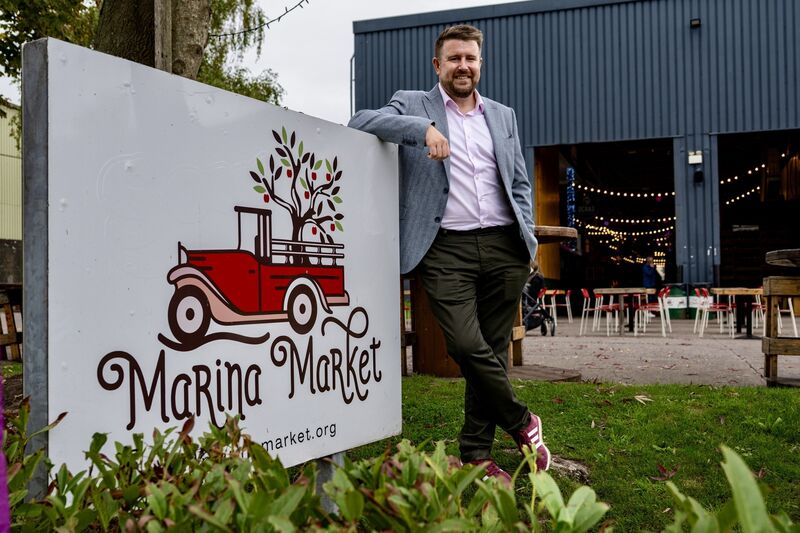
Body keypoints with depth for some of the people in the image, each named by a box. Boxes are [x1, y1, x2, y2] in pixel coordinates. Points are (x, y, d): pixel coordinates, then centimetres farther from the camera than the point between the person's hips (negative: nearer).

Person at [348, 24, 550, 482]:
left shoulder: (503, 116, 20)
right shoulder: (412, 105, 9)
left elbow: (520, 183, 21)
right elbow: (362, 121, -9)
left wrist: (530, 238, 9)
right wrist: (424, 127, -21)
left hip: (503, 247, 4)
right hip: (447, 249, -3)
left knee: (494, 348, 4)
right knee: (466, 346, -16)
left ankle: (478, 453, 15)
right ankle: (521, 422, 9)